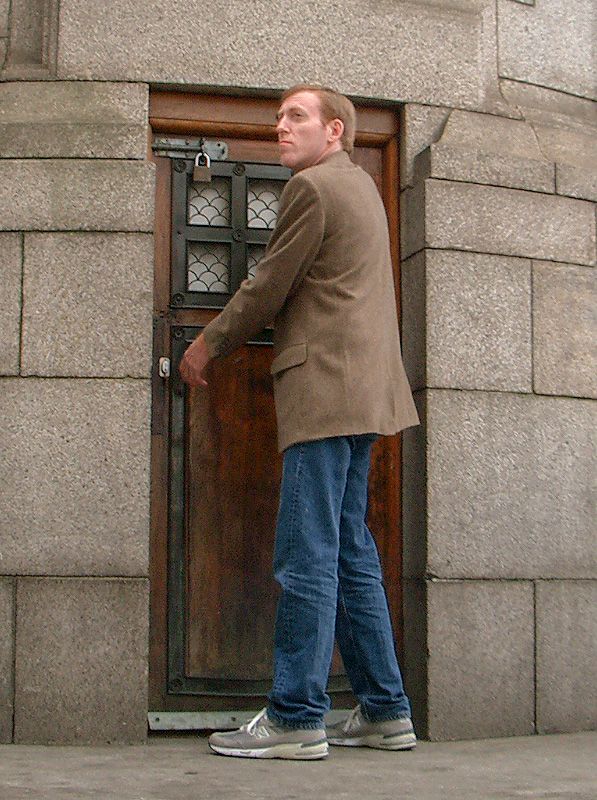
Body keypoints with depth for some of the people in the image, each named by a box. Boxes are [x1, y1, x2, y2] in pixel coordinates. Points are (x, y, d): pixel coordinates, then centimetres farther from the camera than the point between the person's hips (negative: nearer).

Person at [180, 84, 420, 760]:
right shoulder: (360, 184, 23)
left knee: (307, 558, -8)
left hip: (324, 387, -10)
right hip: (358, 392, 10)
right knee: (349, 553, 12)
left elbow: (269, 286, -7)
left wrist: (208, 345, 7)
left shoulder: (313, 186, -8)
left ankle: (296, 718, -4)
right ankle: (384, 711, 16)